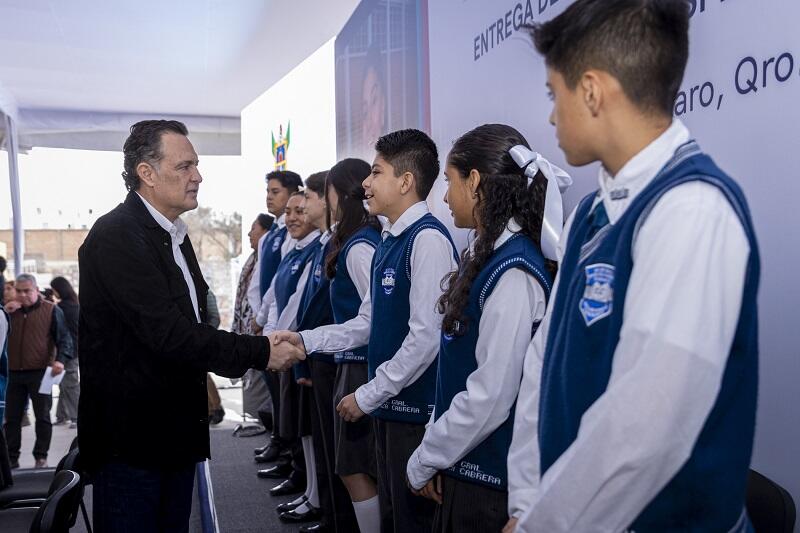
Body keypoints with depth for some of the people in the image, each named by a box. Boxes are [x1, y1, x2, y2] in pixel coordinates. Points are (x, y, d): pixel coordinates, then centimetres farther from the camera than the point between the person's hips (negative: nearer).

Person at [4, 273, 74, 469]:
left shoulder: (51, 310, 0)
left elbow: (64, 338, -5)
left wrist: (61, 359, -20)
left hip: (40, 372, -4)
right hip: (13, 373, 4)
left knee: (42, 416, 4)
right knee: (11, 417, 8)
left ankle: (41, 457, 13)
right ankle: (11, 457, 17)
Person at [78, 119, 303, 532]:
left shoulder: (174, 234, 13)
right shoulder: (115, 236, -18)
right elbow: (167, 332, -25)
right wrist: (260, 353, -20)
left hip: (176, 431, 9)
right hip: (130, 436, -9)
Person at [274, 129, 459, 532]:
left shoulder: (428, 239, -18)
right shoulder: (388, 242, 11)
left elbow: (426, 336, -22)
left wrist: (368, 396, -16)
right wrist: (306, 340, 6)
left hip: (416, 407, -9)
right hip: (389, 405, 9)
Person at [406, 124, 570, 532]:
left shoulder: (513, 272, -22)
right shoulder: (486, 255, 6)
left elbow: (489, 398, -22)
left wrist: (423, 462, -10)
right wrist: (435, 450, 8)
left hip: (491, 478, -8)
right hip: (464, 467, 8)